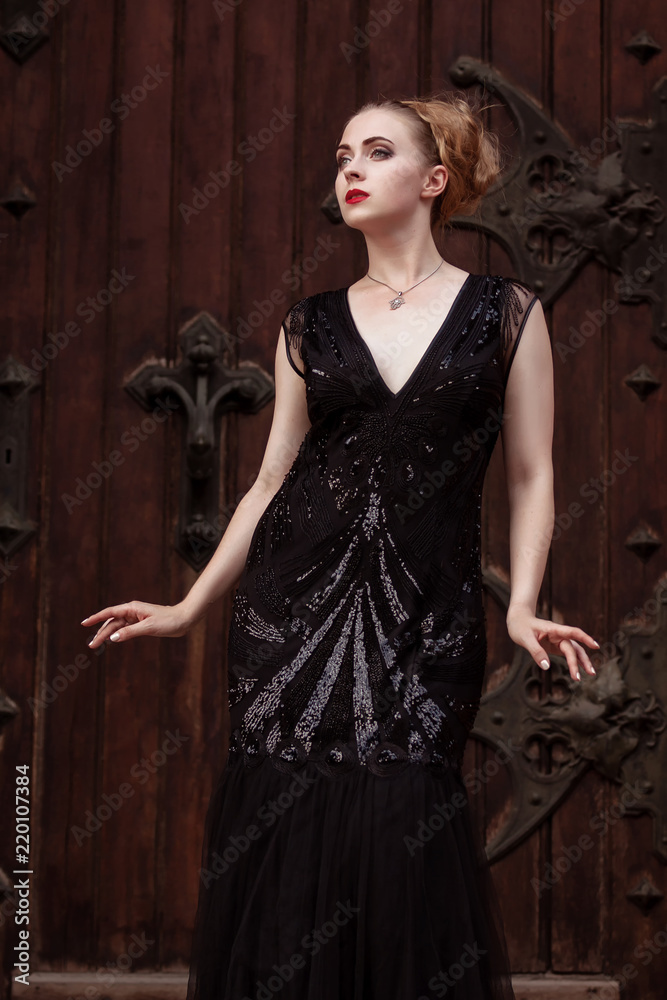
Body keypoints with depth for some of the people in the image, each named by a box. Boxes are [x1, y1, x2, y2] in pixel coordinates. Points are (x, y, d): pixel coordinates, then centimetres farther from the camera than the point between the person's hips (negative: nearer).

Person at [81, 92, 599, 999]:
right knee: (284, 833, -2)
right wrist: (191, 606, 11)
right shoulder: (312, 327, 12)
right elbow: (273, 479, 15)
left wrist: (523, 606, -9)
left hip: (426, 616, -2)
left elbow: (532, 477, 4)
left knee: (402, 837, -9)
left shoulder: (505, 311, 5)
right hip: (295, 599, 2)